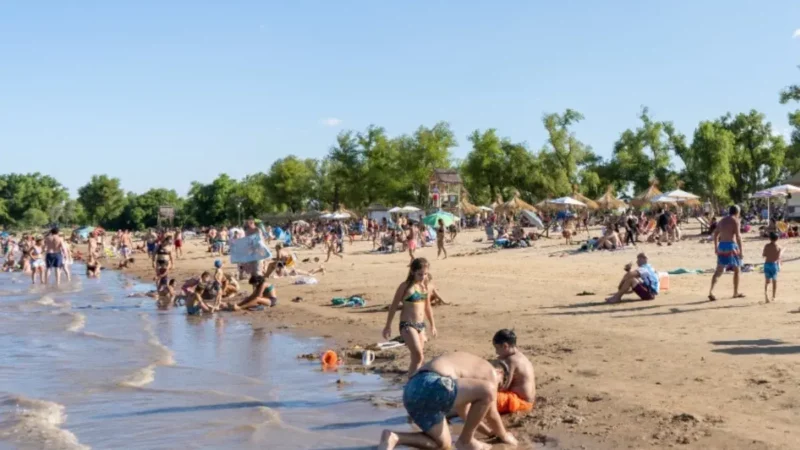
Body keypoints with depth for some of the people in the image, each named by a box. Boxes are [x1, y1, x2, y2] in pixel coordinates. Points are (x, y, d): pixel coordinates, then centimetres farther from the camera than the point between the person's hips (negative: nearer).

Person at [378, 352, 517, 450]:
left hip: (412, 391, 10)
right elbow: (491, 415, 15)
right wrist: (503, 435, 32)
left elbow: (463, 410, 46)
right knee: (488, 391, -13)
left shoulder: (470, 365, 38)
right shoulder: (490, 372, 12)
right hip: (428, 386, -10)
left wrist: (488, 430, 52)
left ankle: (393, 437, 5)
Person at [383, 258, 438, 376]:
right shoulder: (406, 286, -9)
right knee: (419, 356, -16)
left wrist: (432, 325, 25)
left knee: (416, 358, 10)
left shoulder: (426, 286, 7)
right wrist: (388, 326, 0)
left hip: (421, 325, 6)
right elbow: (394, 306, -3)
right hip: (407, 325, -6)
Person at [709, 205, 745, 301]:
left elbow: (715, 234, 17)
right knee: (737, 270, 12)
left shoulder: (722, 221, 14)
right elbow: (738, 236, -14)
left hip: (721, 246, 6)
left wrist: (716, 247, 25)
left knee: (718, 271, 3)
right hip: (731, 246, -6)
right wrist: (741, 250, -14)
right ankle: (736, 293, 18)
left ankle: (711, 291, -14)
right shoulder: (735, 221, -7)